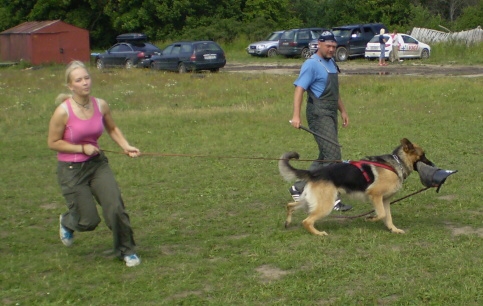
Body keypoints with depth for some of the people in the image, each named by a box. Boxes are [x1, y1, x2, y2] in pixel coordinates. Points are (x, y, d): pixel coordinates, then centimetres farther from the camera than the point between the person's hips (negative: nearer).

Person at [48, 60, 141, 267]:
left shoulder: (101, 105, -6)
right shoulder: (63, 111, -19)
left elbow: (112, 129, 13)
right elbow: (53, 143, -10)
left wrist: (126, 146, -3)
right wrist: (82, 148, -17)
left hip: (97, 164, 4)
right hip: (71, 170, -4)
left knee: (116, 207, -11)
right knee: (89, 221, 0)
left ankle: (126, 250, 13)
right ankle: (67, 222, 38)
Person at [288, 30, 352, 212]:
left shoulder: (331, 63, 16)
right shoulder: (312, 64, -12)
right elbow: (299, 89, -19)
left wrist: (342, 110, 26)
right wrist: (296, 115, -27)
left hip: (331, 114, 10)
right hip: (319, 114, -9)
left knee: (325, 156, 13)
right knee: (332, 154, -13)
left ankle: (299, 188, 21)